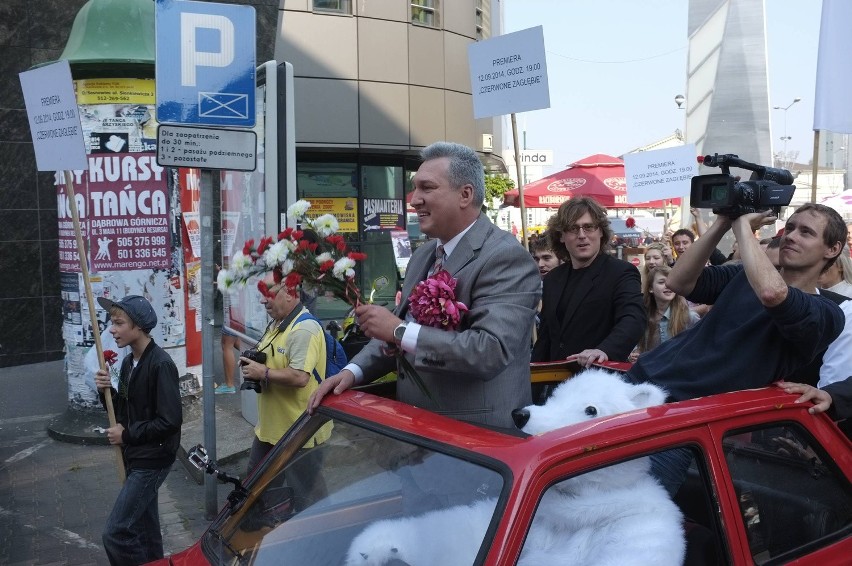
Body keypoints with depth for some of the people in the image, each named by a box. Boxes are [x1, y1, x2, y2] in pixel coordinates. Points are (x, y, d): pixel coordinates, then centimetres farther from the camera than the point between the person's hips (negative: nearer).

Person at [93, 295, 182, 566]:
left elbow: (171, 421, -24)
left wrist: (127, 435, -16)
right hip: (134, 456, 9)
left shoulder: (161, 364, -21)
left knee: (116, 532, -8)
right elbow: (124, 410, 13)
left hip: (152, 459, -9)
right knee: (144, 527, 20)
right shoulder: (128, 362, 5)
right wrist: (107, 392, -5)